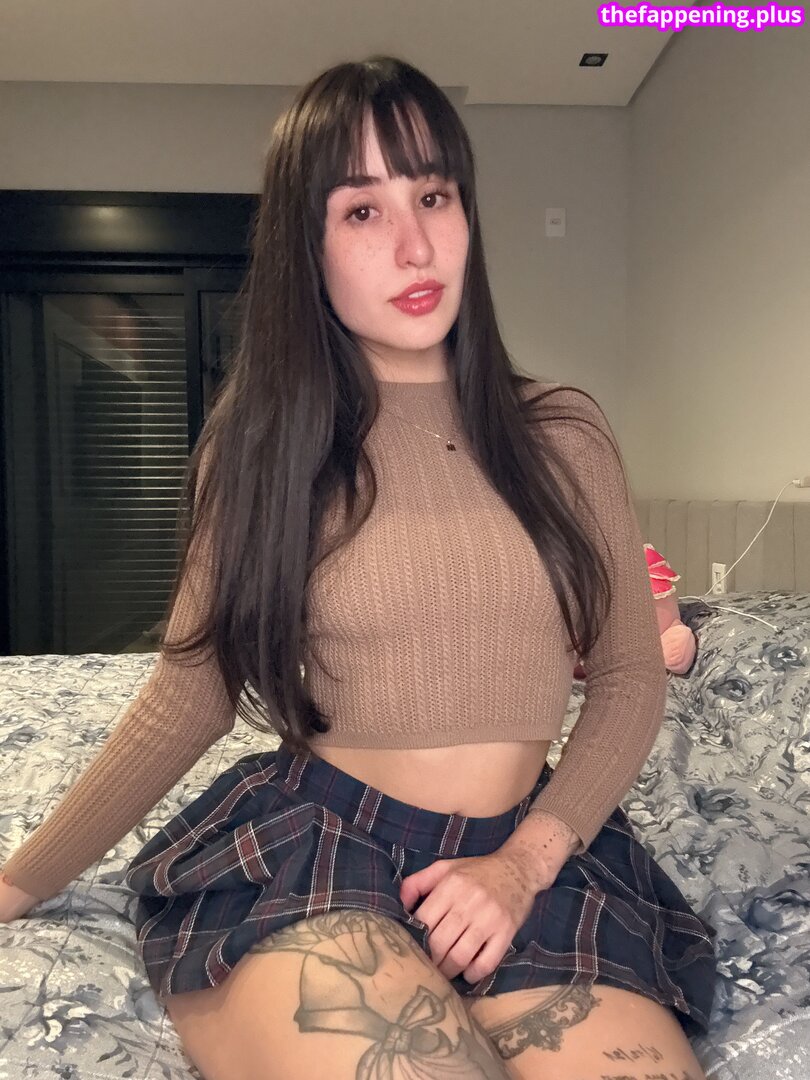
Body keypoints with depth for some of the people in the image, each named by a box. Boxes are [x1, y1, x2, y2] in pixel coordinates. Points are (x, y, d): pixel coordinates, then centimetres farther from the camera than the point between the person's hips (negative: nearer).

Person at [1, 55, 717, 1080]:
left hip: (538, 855, 2)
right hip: (303, 845, -1)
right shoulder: (261, 446, 2)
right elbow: (187, 698, 7)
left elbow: (630, 675, 6)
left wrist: (526, 859, -9)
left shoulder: (562, 433, 4)